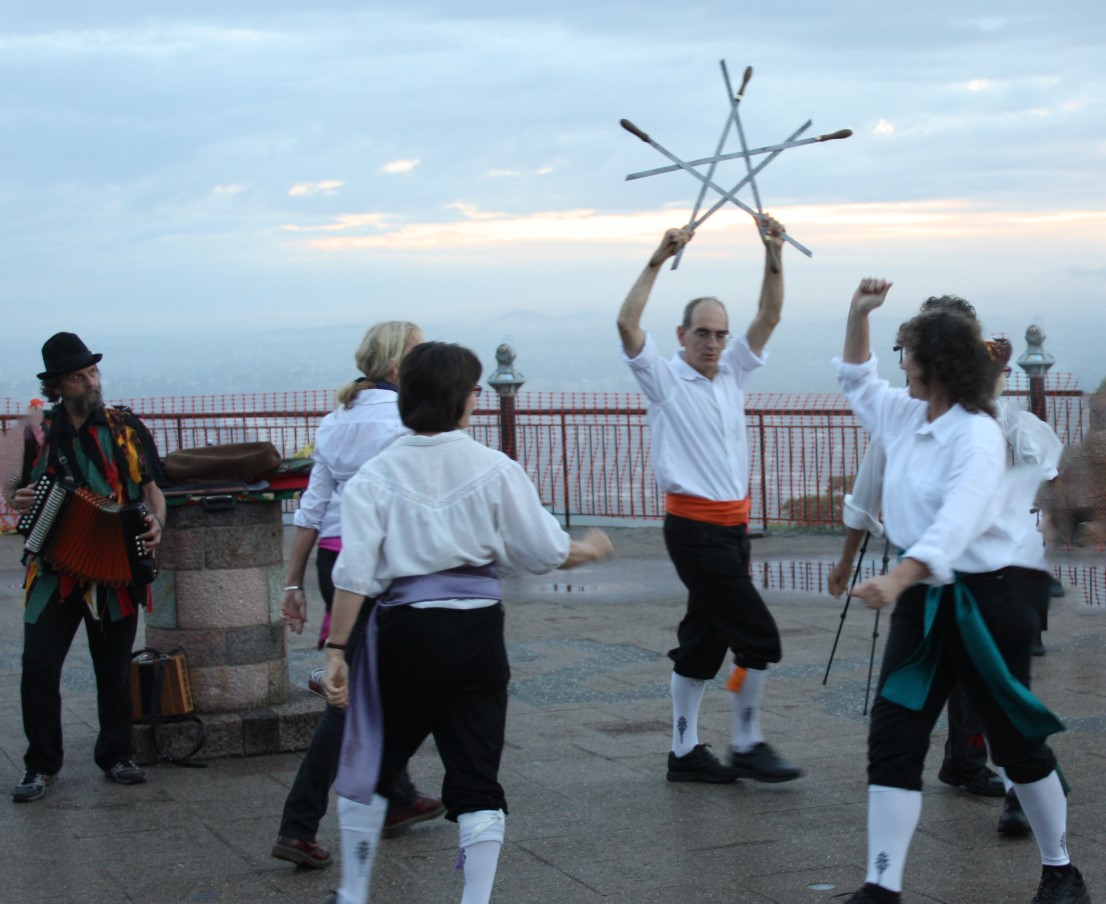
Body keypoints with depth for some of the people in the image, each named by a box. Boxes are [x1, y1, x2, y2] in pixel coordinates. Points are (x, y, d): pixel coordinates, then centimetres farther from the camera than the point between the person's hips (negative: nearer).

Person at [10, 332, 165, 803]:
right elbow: (29, 498, 18)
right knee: (38, 667, -6)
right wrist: (21, 504, -6)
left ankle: (116, 755, 23)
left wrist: (155, 522, -13)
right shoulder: (40, 435, 7)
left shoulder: (126, 428, 3)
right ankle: (41, 764, 6)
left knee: (114, 670, 7)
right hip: (54, 572, 1)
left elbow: (151, 488, 7)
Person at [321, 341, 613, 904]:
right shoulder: (495, 470, -2)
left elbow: (354, 575, -9)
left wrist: (336, 652, -5)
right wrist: (589, 550, 24)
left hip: (403, 630, 0)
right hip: (476, 630, 0)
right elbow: (545, 553, 3)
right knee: (476, 782, 8)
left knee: (368, 771, 18)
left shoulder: (376, 476, -3)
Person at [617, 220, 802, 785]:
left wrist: (773, 257, -5)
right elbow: (627, 324, -19)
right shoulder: (665, 380, -5)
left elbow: (769, 317, 8)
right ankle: (747, 748, 1)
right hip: (694, 527, -7)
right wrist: (658, 261, -24)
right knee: (758, 633, -10)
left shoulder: (731, 374, 12)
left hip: (732, 525, 7)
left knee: (705, 639, 10)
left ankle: (685, 752, 17)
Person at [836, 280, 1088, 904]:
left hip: (983, 601, -7)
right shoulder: (906, 416, 6)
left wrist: (898, 579, -47)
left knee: (1017, 741, 7)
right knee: (893, 741, -2)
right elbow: (859, 383, 26)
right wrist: (859, 315, 11)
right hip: (922, 601, 7)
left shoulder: (977, 436, -18)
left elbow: (956, 522, -33)